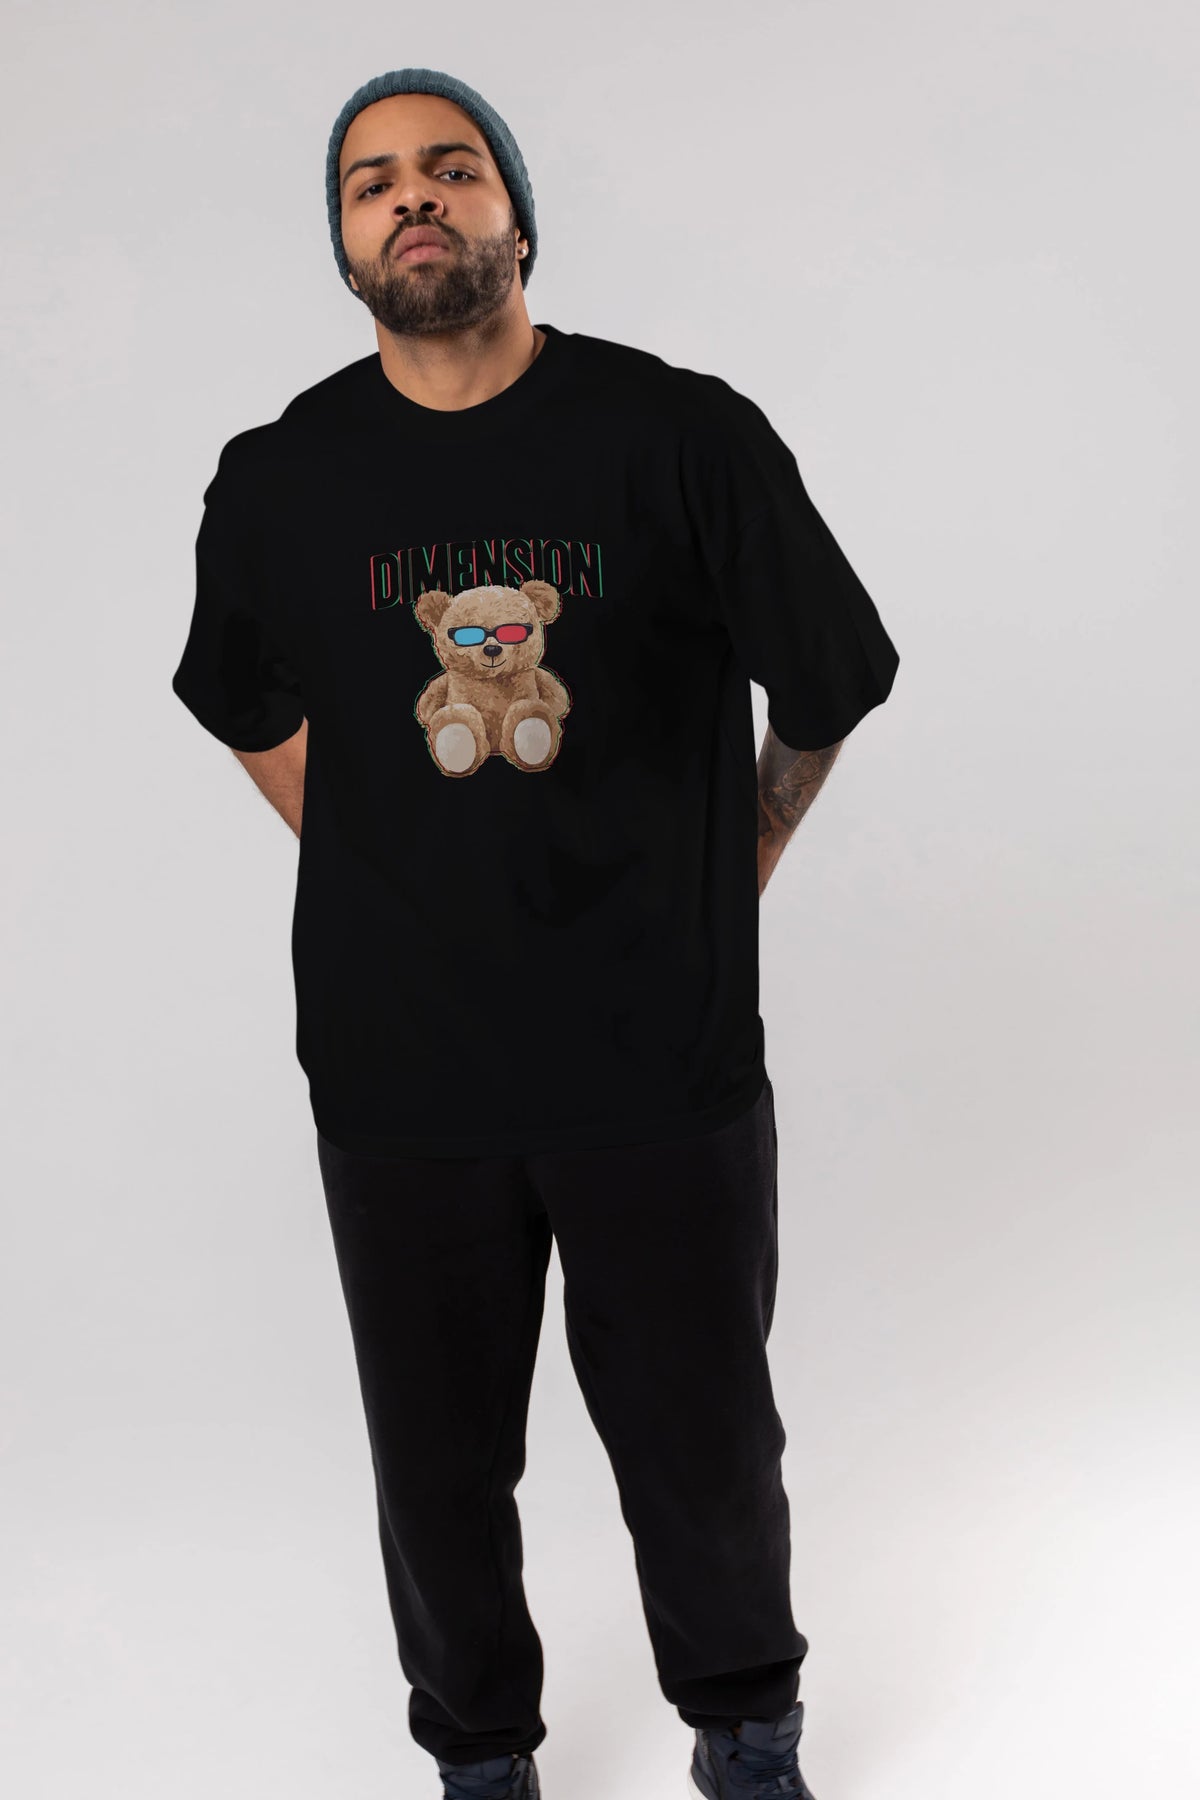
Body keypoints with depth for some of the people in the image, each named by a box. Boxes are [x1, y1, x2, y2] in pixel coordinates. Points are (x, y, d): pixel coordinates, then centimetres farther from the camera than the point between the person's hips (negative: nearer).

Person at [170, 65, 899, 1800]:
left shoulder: (686, 436, -8)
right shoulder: (281, 479, 0)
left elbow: (826, 691, 4)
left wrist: (715, 893, 7)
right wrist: (395, 877, 11)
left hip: (664, 1060, -1)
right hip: (400, 1071, 2)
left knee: (705, 1445, 13)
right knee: (439, 1462, 14)